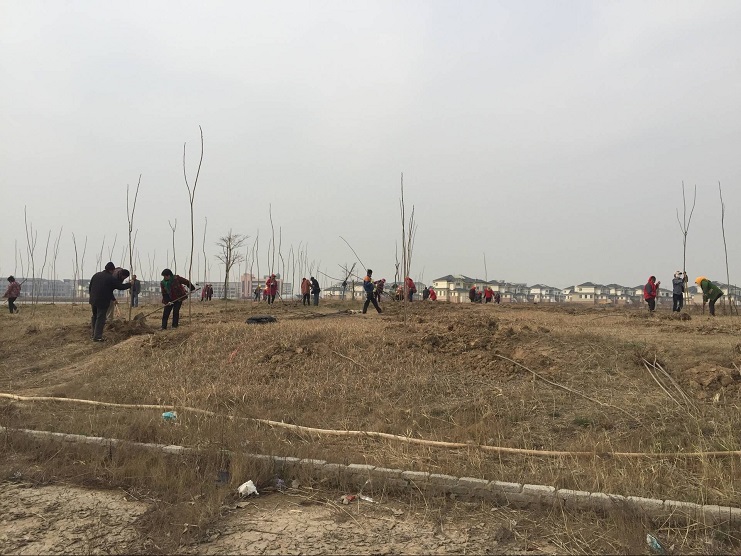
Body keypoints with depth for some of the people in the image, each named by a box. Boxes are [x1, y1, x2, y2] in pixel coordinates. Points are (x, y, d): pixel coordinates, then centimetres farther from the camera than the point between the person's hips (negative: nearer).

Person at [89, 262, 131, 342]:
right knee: (100, 319, -1)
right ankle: (97, 337, 1)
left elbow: (90, 287, 14)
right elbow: (121, 286, -7)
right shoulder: (112, 278, -13)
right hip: (103, 302, -7)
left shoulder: (96, 275, 8)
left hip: (93, 301, 7)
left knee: (94, 317, 20)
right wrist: (130, 284, 10)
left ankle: (94, 334, 28)